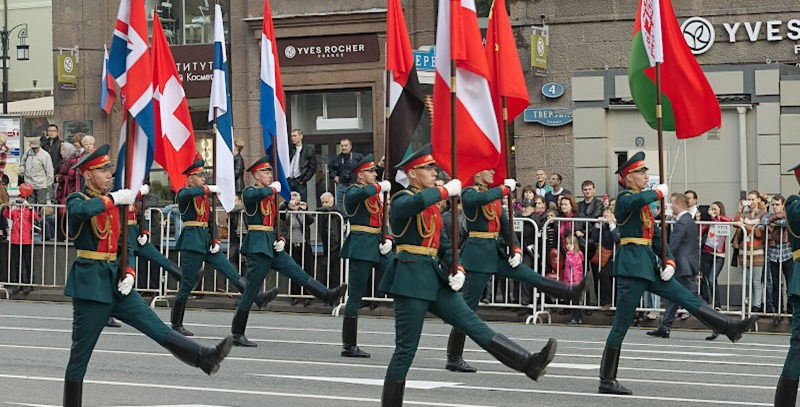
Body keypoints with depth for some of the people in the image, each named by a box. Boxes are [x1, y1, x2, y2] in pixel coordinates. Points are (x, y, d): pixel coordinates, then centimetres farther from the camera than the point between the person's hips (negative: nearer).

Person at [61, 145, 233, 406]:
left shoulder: (114, 204, 16)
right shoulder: (77, 200, -4)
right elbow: (80, 210, -32)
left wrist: (129, 273, 2)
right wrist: (113, 199, -26)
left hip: (117, 283, 6)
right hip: (91, 284, -6)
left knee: (158, 328, -7)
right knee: (80, 354, 1)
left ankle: (205, 358, -19)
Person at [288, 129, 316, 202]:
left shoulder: (309, 150, 1)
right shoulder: (289, 148, 9)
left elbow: (312, 167, -1)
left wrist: (304, 180, -5)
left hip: (299, 182, -3)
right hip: (288, 181, 3)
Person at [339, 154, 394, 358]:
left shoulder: (376, 192, 18)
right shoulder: (353, 192, -7)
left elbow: (384, 218, 21)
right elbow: (361, 193, -33)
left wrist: (388, 239, 4)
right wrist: (381, 187, -19)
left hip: (379, 247, 8)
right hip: (361, 247, -8)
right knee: (356, 295, -3)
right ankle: (349, 346, 2)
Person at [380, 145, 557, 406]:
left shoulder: (433, 205, 17)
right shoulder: (402, 201, -8)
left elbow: (444, 244, 18)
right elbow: (416, 202, -35)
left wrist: (457, 269, 1)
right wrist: (447, 190, -23)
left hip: (435, 277, 7)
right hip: (411, 279, -7)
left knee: (472, 322, -1)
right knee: (407, 348, -3)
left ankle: (528, 363, -9)